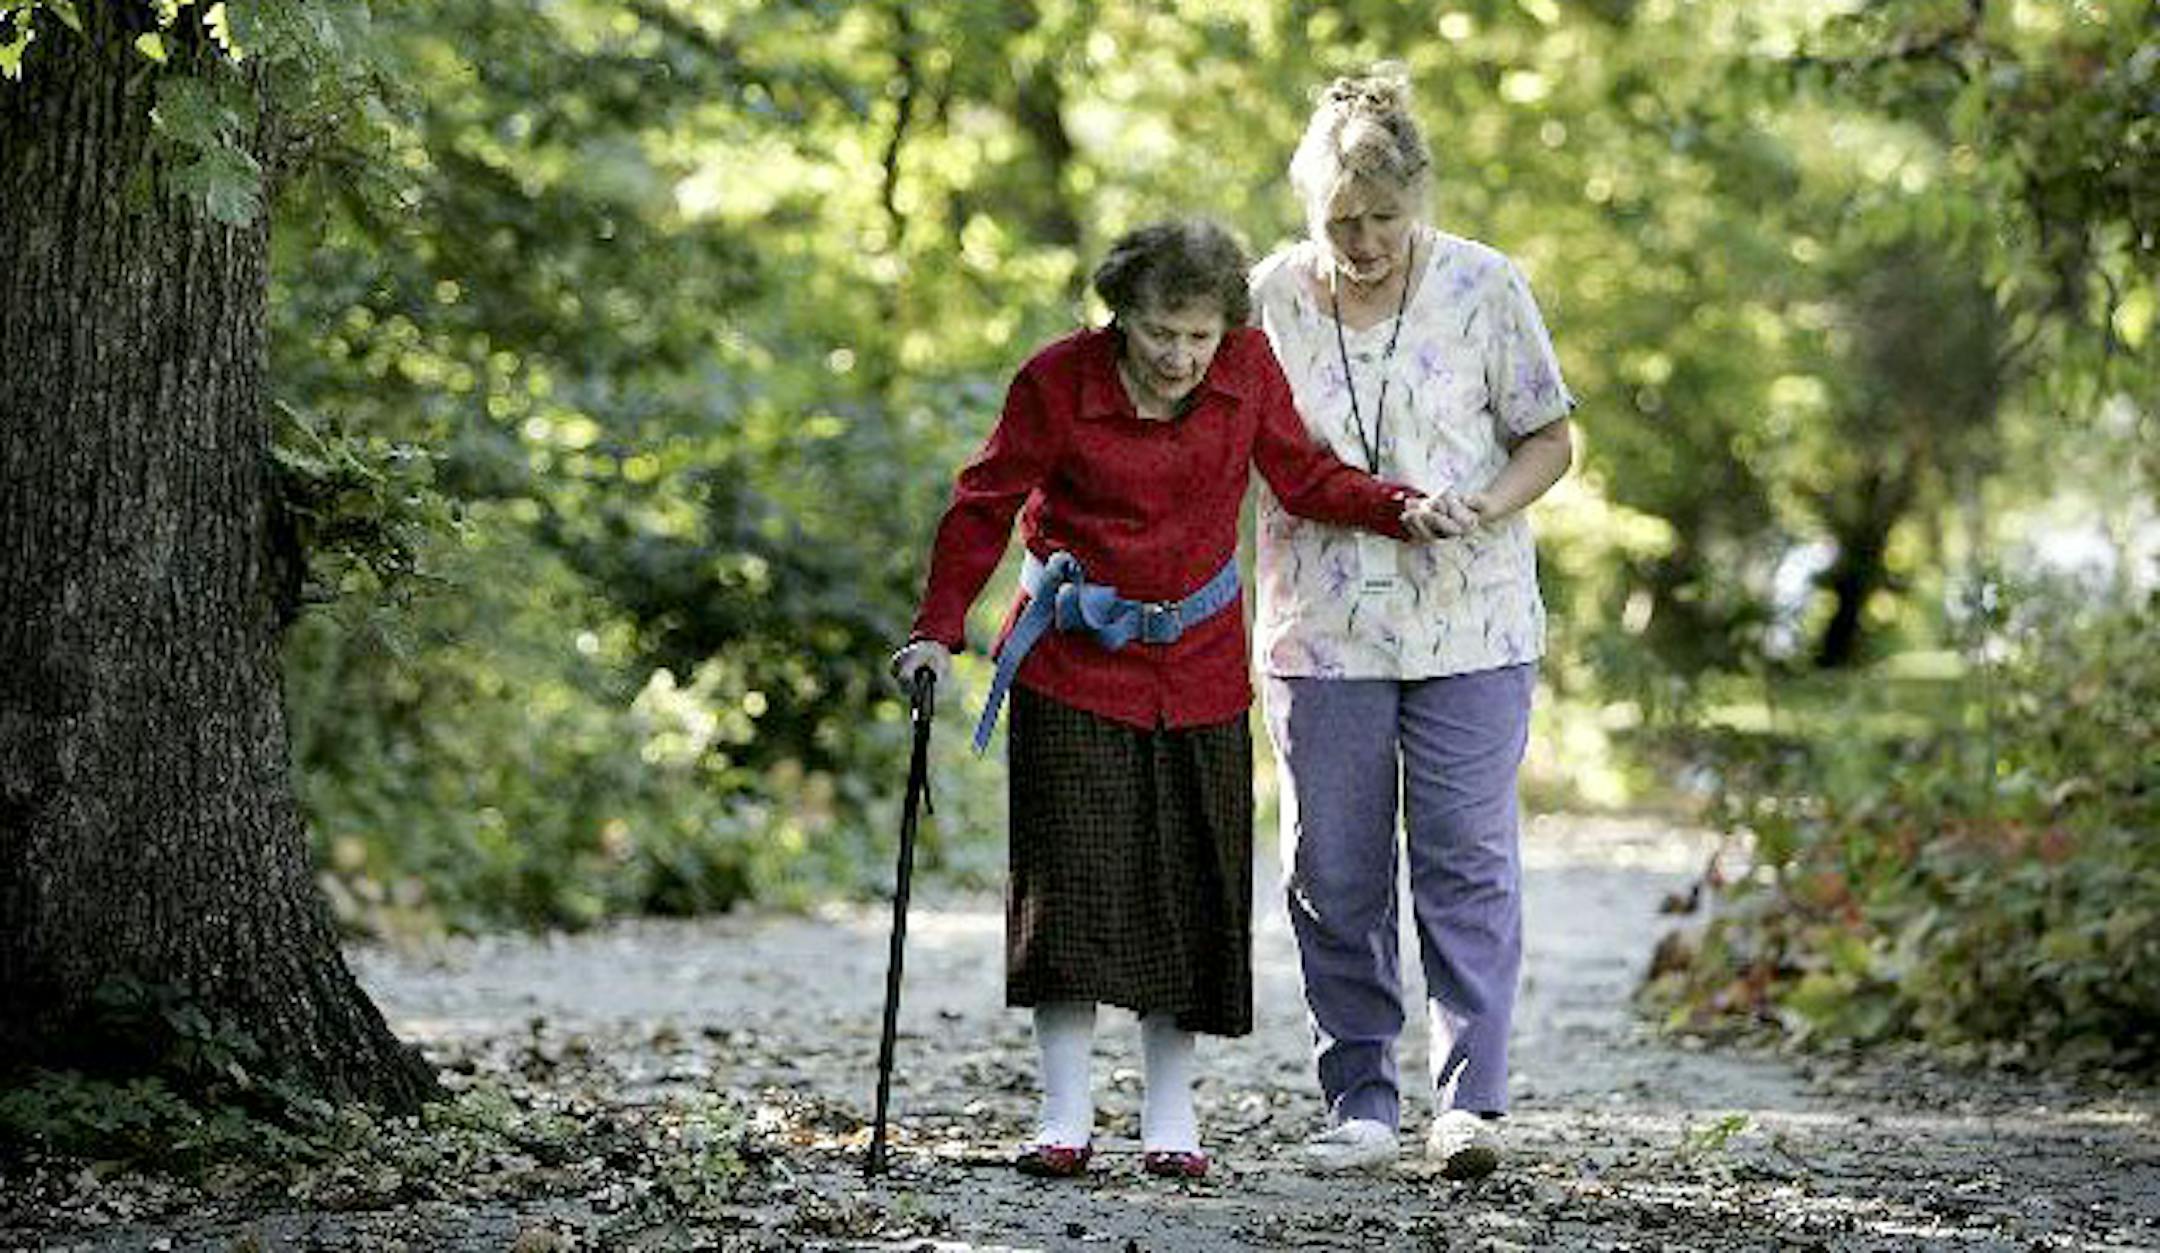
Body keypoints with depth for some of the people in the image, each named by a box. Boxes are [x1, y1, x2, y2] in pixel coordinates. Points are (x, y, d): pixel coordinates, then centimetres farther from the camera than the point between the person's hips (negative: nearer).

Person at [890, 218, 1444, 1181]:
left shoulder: (1247, 369, -6)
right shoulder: (1058, 381, -14)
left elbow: (1303, 478, 8)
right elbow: (985, 505, -6)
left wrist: (1402, 510, -7)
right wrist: (938, 631, -13)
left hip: (1199, 666, 3)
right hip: (1075, 663, -3)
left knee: (1191, 886, 2)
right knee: (1071, 877, -8)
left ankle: (1170, 1117, 9)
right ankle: (1065, 1115, -1)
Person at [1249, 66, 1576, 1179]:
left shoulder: (1484, 287, -3)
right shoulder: (1270, 295, 0)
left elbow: (1550, 437, 4)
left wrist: (1481, 510, -14)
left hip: (1469, 623, -1)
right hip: (1320, 628, 1)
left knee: (1467, 863, -3)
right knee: (1333, 872, 4)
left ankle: (1470, 1100, 0)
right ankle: (1359, 1102, 13)